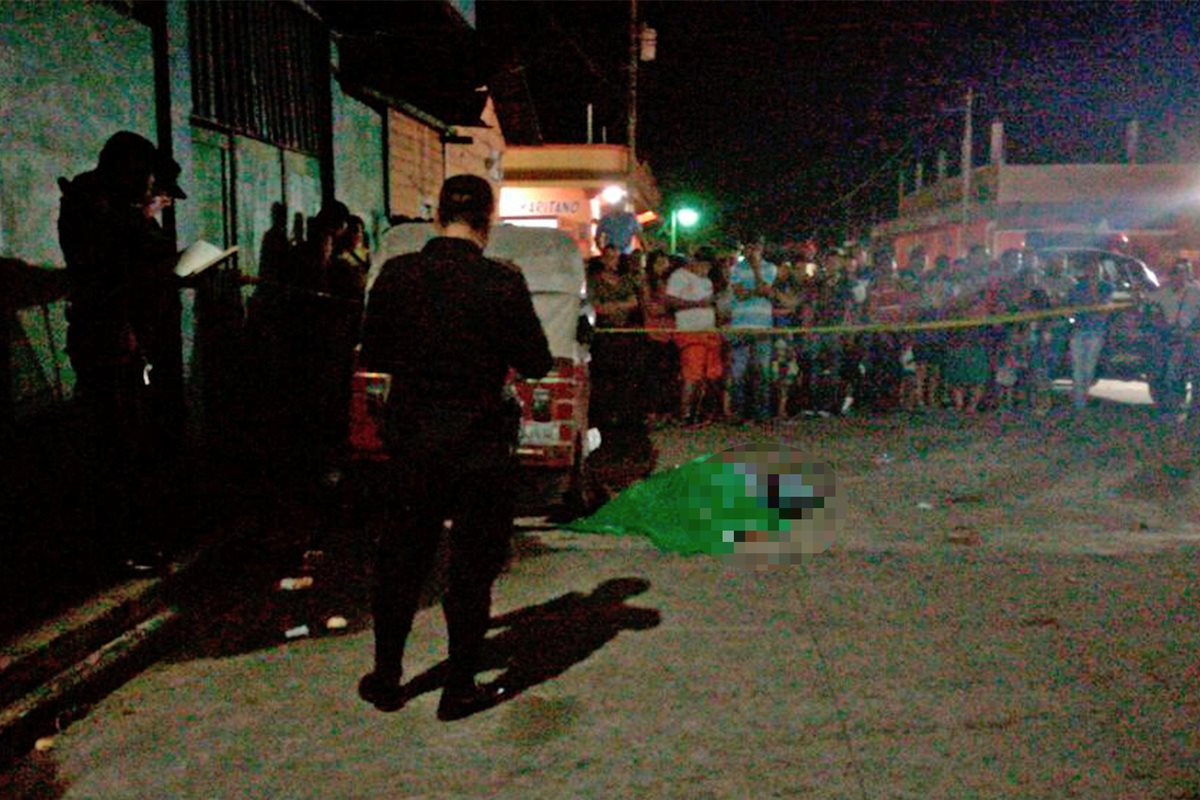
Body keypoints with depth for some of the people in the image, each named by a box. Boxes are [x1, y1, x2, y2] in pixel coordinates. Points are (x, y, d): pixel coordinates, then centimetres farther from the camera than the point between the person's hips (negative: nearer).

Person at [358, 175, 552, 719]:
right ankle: (460, 689, 21)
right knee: (472, 567, 11)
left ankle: (386, 679, 31)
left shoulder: (396, 274, -5)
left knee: (400, 561, 18)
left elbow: (373, 356, 4)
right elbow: (536, 363, -7)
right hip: (480, 447, -3)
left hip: (411, 443, 3)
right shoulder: (502, 282, -15)